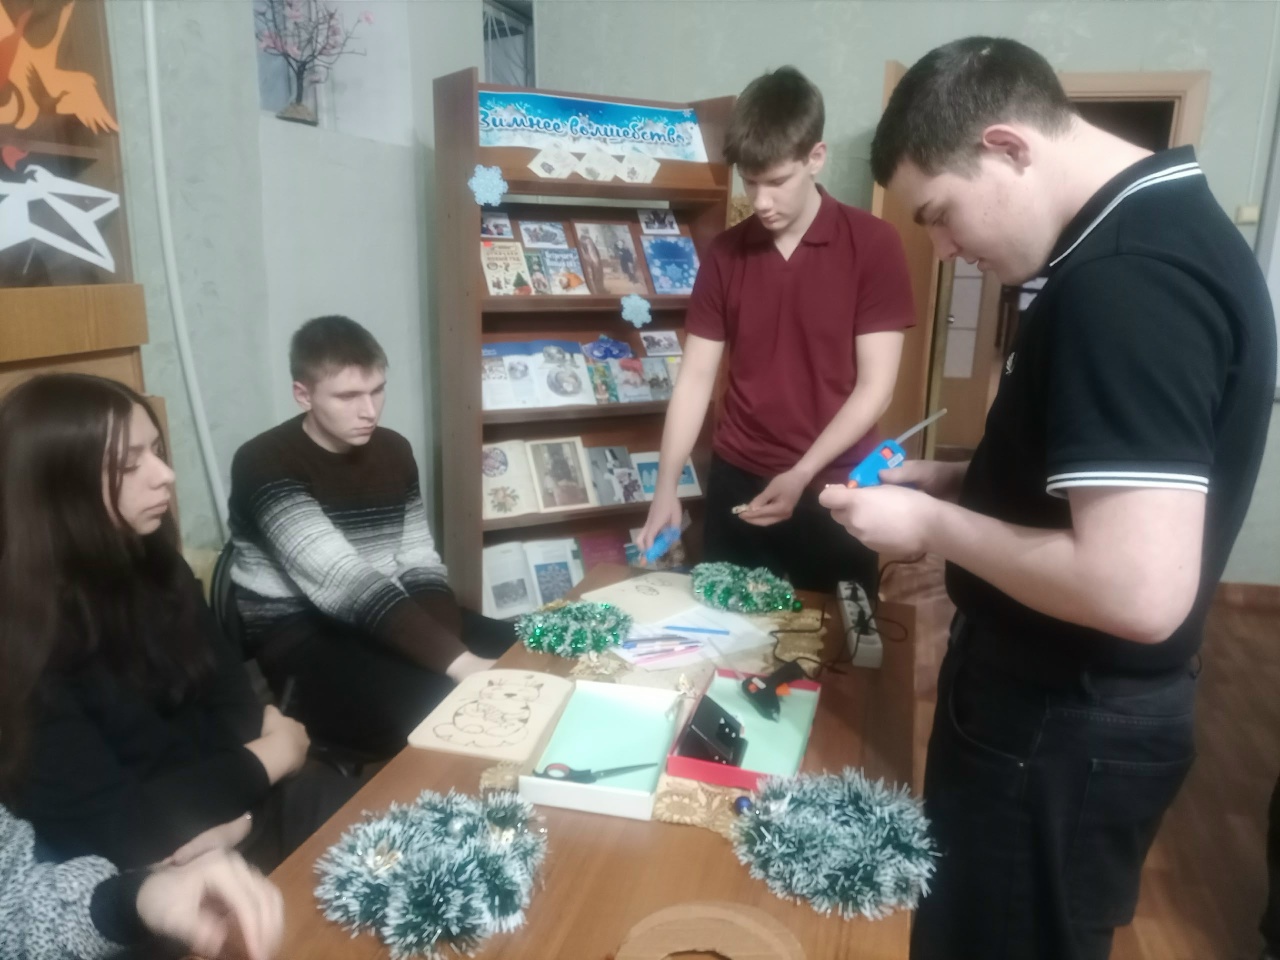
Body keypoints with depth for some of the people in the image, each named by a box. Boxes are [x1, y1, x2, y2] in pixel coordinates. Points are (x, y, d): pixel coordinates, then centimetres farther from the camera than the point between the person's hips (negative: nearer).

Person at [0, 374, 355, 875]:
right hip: (137, 874, -6)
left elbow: (233, 701, 5)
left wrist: (221, 811, -14)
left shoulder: (154, 566, 2)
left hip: (233, 811, 6)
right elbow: (110, 826, -19)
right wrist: (265, 758, -11)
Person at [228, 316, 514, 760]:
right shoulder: (265, 464, -18)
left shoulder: (394, 451, 4)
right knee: (428, 705, -31)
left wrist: (450, 651, -17)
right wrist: (458, 661, -38)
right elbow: (344, 583, -30)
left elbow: (419, 562, 3)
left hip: (391, 617, 7)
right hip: (300, 632, -6)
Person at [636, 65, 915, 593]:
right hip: (735, 483, 3)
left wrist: (802, 473, -18)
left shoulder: (873, 244, -7)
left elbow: (875, 386, -9)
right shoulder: (725, 253, 3)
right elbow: (696, 376, 2)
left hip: (833, 489, -3)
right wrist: (666, 484, -7)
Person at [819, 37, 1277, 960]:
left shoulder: (1125, 277, -28)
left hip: (1063, 728, -9)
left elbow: (1140, 590, -32)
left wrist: (933, 525, -19)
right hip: (1073, 707, 9)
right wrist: (962, 481, 5)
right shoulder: (1162, 224, 5)